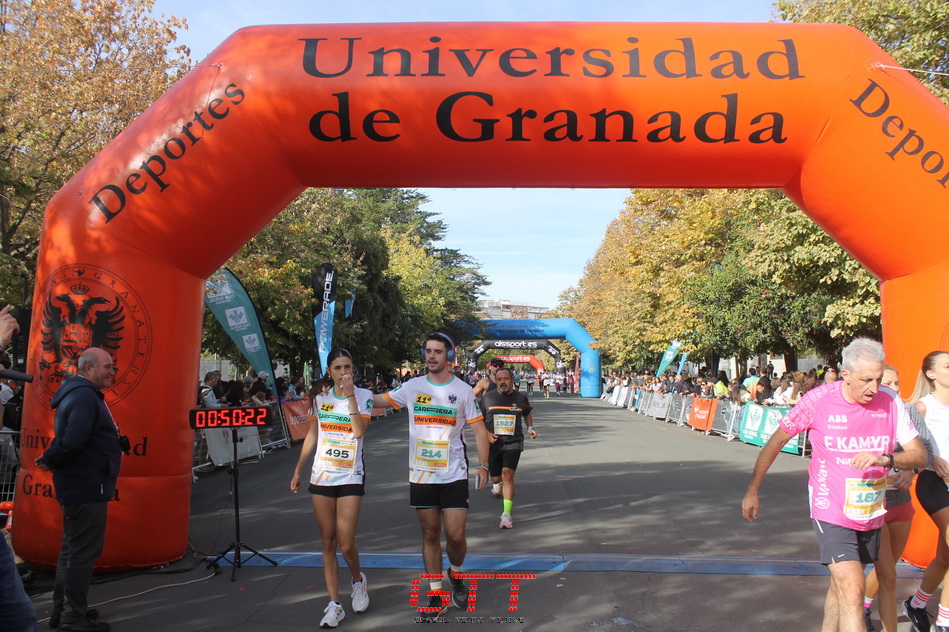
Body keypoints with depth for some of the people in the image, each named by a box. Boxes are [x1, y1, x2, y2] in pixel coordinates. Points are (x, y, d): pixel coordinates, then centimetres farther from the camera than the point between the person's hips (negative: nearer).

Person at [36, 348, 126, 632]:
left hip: (81, 486, 11)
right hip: (87, 488, -11)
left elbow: (69, 439, 17)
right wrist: (50, 461, -14)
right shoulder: (85, 397, -20)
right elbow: (72, 442, -30)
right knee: (83, 551, -1)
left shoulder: (82, 394, 14)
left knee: (73, 549, 19)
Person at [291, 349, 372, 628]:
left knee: (346, 545, -6)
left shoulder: (363, 395, -5)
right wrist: (298, 471, 13)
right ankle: (334, 604, 15)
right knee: (328, 544, 6)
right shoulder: (320, 396, 6)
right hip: (321, 477, 3)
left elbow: (358, 430, -20)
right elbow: (312, 435, 13)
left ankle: (358, 579, 25)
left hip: (351, 478, -3)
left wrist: (350, 395, -21)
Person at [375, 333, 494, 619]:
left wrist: (483, 466, -9)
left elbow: (479, 430, 0)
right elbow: (379, 400, 14)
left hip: (454, 476, -2)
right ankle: (436, 594, 21)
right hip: (420, 475, 2)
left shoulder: (463, 390, -2)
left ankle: (456, 574, 26)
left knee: (455, 535, -6)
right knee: (430, 535, 8)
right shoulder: (412, 387, 2)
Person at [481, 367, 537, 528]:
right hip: (493, 444, 1)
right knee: (496, 478, 11)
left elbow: (527, 413, 22)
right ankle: (497, 485, 51)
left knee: (507, 474, -19)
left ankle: (507, 514, -15)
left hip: (513, 443, -1)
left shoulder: (521, 398, 2)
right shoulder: (487, 398, 0)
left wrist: (530, 427, 6)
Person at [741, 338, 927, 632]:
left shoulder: (890, 404, -5)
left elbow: (919, 455, -5)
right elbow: (777, 440, -3)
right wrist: (752, 490, 0)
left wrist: (885, 459, -28)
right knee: (852, 591, -15)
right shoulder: (819, 400, -14)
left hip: (871, 515, 5)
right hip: (831, 511, -4)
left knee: (841, 585, 20)